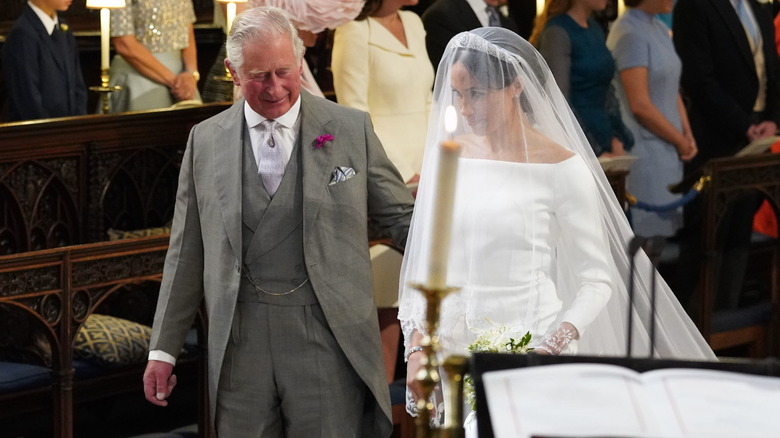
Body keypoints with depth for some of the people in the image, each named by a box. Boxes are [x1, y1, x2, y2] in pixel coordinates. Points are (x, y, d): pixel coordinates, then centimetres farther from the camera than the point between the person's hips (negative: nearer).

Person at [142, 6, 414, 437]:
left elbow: (400, 219, 8)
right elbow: (186, 252, 12)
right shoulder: (205, 140, 8)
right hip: (239, 346, 2)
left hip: (327, 340, -2)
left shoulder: (352, 130, 3)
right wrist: (163, 349, 10)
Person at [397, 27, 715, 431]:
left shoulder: (560, 167, -7)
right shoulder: (446, 153, 6)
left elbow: (597, 280, -5)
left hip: (529, 348, -4)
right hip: (452, 349, 4)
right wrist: (416, 348, -2)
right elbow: (424, 259, 10)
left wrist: (554, 348, -20)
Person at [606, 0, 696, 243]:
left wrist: (687, 136, 3)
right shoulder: (630, 32, -15)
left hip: (668, 152, 8)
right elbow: (640, 105, -18)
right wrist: (679, 141, -8)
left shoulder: (660, 29, 12)